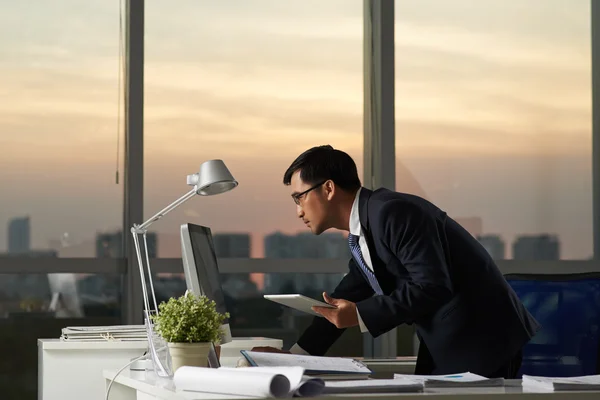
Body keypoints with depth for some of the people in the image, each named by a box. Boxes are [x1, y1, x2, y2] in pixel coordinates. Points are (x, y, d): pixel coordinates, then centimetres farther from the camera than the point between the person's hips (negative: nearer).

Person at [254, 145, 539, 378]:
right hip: (444, 348, 10)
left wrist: (361, 317, -22)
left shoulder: (393, 212, -19)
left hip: (481, 340, -10)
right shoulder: (361, 234, 12)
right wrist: (293, 356, 17)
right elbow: (342, 303, 21)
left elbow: (432, 285, -25)